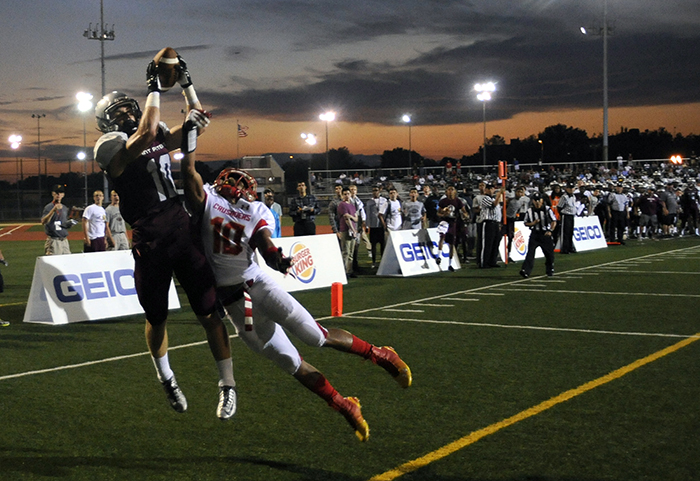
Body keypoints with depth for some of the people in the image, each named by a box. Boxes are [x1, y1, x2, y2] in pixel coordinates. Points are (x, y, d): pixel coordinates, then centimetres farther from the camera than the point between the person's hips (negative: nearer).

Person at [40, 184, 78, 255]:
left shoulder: (65, 208, 17)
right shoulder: (48, 207, -5)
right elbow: (43, 222, -21)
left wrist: (70, 224, 2)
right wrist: (53, 210, -32)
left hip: (64, 241, 7)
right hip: (53, 241, -7)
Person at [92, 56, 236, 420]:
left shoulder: (157, 138, 15)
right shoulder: (110, 147, -6)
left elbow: (196, 122, 18)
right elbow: (146, 134, -23)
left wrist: (185, 82, 8)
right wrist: (154, 87, -17)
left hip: (184, 233, 4)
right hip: (150, 244, -4)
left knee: (209, 311, -1)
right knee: (157, 318, 13)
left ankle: (227, 385, 9)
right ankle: (166, 379, 37)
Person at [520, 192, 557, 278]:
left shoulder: (547, 209, -3)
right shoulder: (529, 211, 0)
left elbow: (554, 221, 1)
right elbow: (526, 223, 9)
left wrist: (550, 230, -12)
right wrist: (533, 223, -11)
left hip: (546, 234, 0)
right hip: (534, 234, 0)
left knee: (549, 253, 9)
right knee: (530, 252, -14)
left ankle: (550, 270, 31)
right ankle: (526, 271, -22)